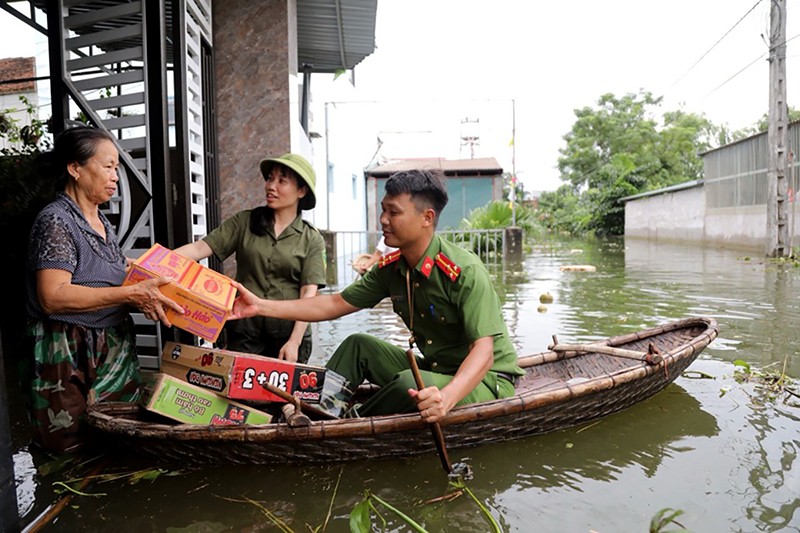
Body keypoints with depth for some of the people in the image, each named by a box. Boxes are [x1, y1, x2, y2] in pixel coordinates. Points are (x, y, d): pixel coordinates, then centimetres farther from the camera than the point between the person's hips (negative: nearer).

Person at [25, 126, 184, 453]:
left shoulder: (103, 224, 15)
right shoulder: (55, 220, -11)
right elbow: (52, 297, -21)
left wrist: (148, 292, 5)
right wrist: (131, 294, -25)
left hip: (115, 351, 8)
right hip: (70, 359, -8)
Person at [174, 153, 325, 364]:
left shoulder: (312, 240, 0)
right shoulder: (244, 222, 4)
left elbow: (308, 294, -6)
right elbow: (200, 248, -4)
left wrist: (294, 342, -15)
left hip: (289, 334, -1)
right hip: (244, 332, 1)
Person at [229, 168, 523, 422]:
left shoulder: (465, 272, -25)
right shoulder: (391, 268, -2)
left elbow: (483, 352, -31)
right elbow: (336, 303, 2)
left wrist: (447, 397, -50)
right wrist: (262, 306, -2)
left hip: (487, 381, -7)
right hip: (434, 371, 7)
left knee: (409, 384, -32)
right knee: (357, 345, 3)